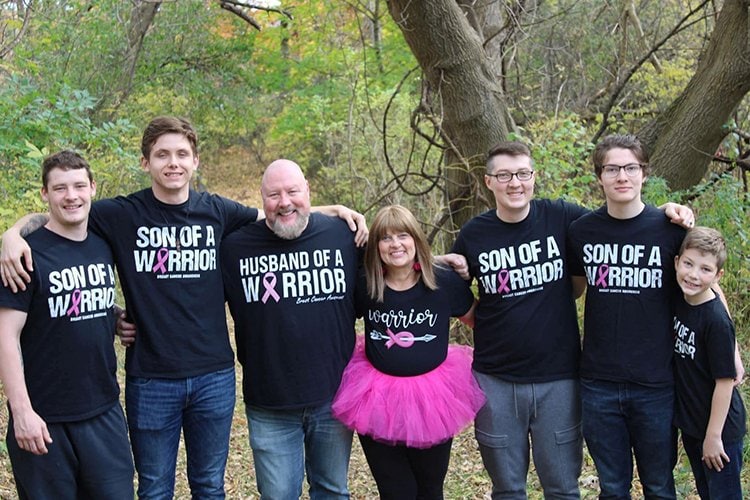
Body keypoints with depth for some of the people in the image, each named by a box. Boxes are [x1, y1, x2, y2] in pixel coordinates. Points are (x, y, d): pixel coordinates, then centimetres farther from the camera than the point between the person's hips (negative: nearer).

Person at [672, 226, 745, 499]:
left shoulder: (717, 321, -25)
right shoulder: (679, 302, -5)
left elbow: (725, 381, -21)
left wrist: (713, 436, -18)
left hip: (719, 427, -7)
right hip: (690, 424, 7)